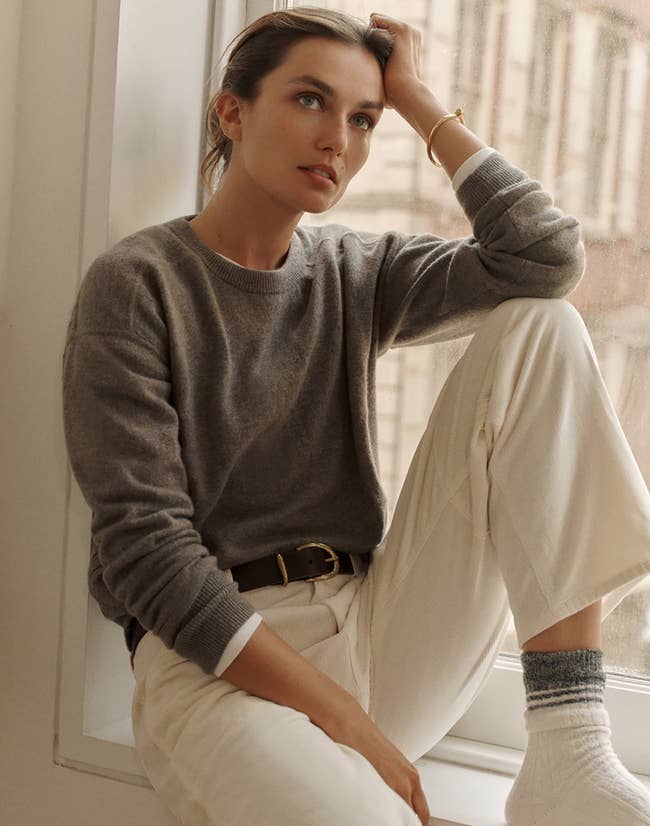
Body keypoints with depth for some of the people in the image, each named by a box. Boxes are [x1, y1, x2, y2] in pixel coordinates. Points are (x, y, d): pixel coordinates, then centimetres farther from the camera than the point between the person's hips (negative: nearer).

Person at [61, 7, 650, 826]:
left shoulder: (356, 273, 11)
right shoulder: (135, 284, -3)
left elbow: (545, 255, -6)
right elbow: (145, 547, -12)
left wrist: (415, 99, 2)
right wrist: (343, 723, -19)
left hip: (377, 629, 7)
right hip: (216, 658, -6)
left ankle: (568, 750, -19)